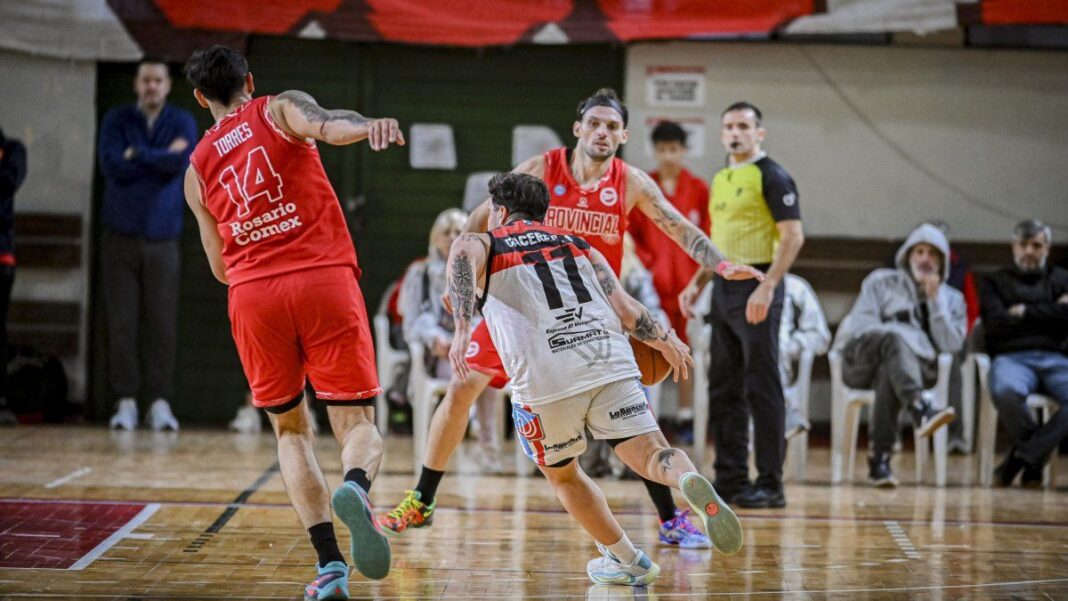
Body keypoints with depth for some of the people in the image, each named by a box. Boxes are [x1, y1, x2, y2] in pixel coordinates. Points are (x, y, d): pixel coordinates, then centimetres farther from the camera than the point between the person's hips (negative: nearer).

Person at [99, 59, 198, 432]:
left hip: (163, 239, 0)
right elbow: (112, 165, -11)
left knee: (162, 324, -3)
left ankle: (160, 403, 1)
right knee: (121, 323, -3)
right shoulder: (117, 120, 6)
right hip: (121, 236, 0)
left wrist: (136, 155, -10)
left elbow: (182, 162, -13)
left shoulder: (182, 122, 6)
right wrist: (160, 159, -9)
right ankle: (126, 402, 1)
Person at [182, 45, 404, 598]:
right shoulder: (280, 109, 12)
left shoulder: (198, 169, 21)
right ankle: (355, 487, -34)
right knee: (358, 425, 3)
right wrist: (367, 126, -34)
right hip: (325, 280, -2)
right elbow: (327, 124, -14)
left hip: (252, 294, 2)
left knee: (290, 430, 18)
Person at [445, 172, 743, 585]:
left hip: (544, 377, -1)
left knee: (562, 474, 23)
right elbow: (625, 310, 12)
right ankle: (690, 482, -35)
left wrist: (462, 329, -20)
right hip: (610, 361, 2)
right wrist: (666, 342, 29)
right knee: (652, 456, -2)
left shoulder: (483, 245, 19)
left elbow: (462, 253, -9)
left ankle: (626, 560, 27)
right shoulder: (578, 246, 26)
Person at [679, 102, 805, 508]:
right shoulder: (721, 180, 17)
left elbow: (793, 236, -15)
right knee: (723, 388, 9)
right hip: (724, 290, 8)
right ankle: (731, 478, 15)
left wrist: (767, 287, -23)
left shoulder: (772, 177, -8)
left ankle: (770, 485, -3)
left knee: (762, 388, -6)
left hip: (756, 290, -8)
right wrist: (698, 283, 17)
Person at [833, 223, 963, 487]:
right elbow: (859, 326, 3)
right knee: (895, 337, -37)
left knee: (889, 371, -39)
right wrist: (902, 335, -11)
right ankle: (920, 408, -63)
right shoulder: (880, 282, 15)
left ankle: (879, 456, -46)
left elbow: (951, 345, 2)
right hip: (862, 361, -1)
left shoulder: (952, 299, 18)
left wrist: (936, 299, -2)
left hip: (914, 366, 1)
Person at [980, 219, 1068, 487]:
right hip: (1012, 357, -1)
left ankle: (1025, 455, -22)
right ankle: (1037, 455, -14)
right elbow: (996, 324, 3)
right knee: (1005, 391, -40)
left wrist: (1026, 312, 3)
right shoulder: (996, 282, 22)